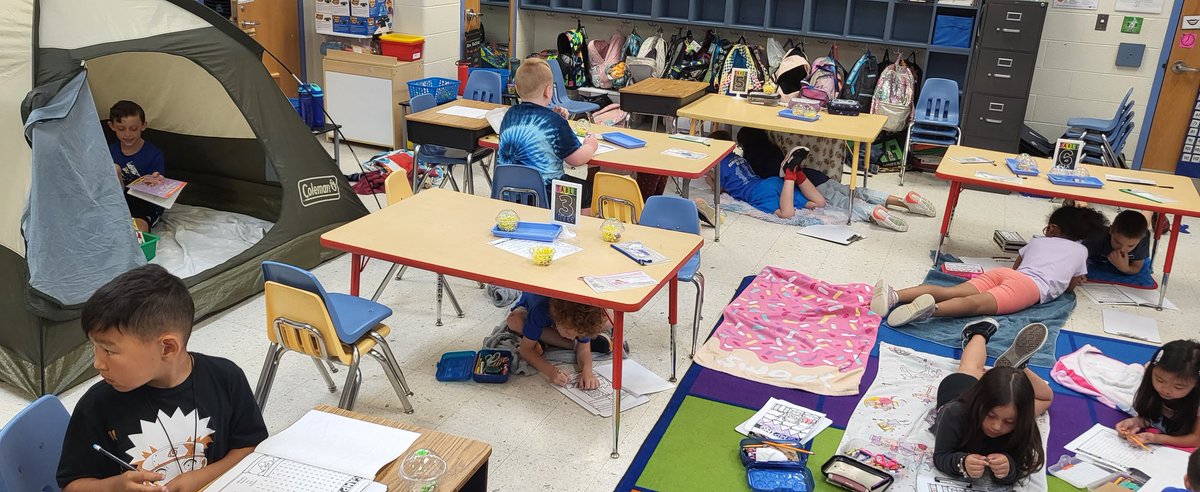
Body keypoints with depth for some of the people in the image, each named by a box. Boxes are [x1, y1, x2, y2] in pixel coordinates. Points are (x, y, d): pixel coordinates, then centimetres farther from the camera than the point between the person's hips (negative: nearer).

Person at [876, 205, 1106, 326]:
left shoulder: (1037, 241, 36)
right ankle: (932, 307, -60)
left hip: (1004, 273, 4)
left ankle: (895, 295, -38)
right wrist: (1077, 278, 50)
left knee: (953, 291, -15)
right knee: (976, 303, -30)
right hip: (1033, 286, -4)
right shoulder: (1080, 250, 26)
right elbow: (1070, 286, 28)